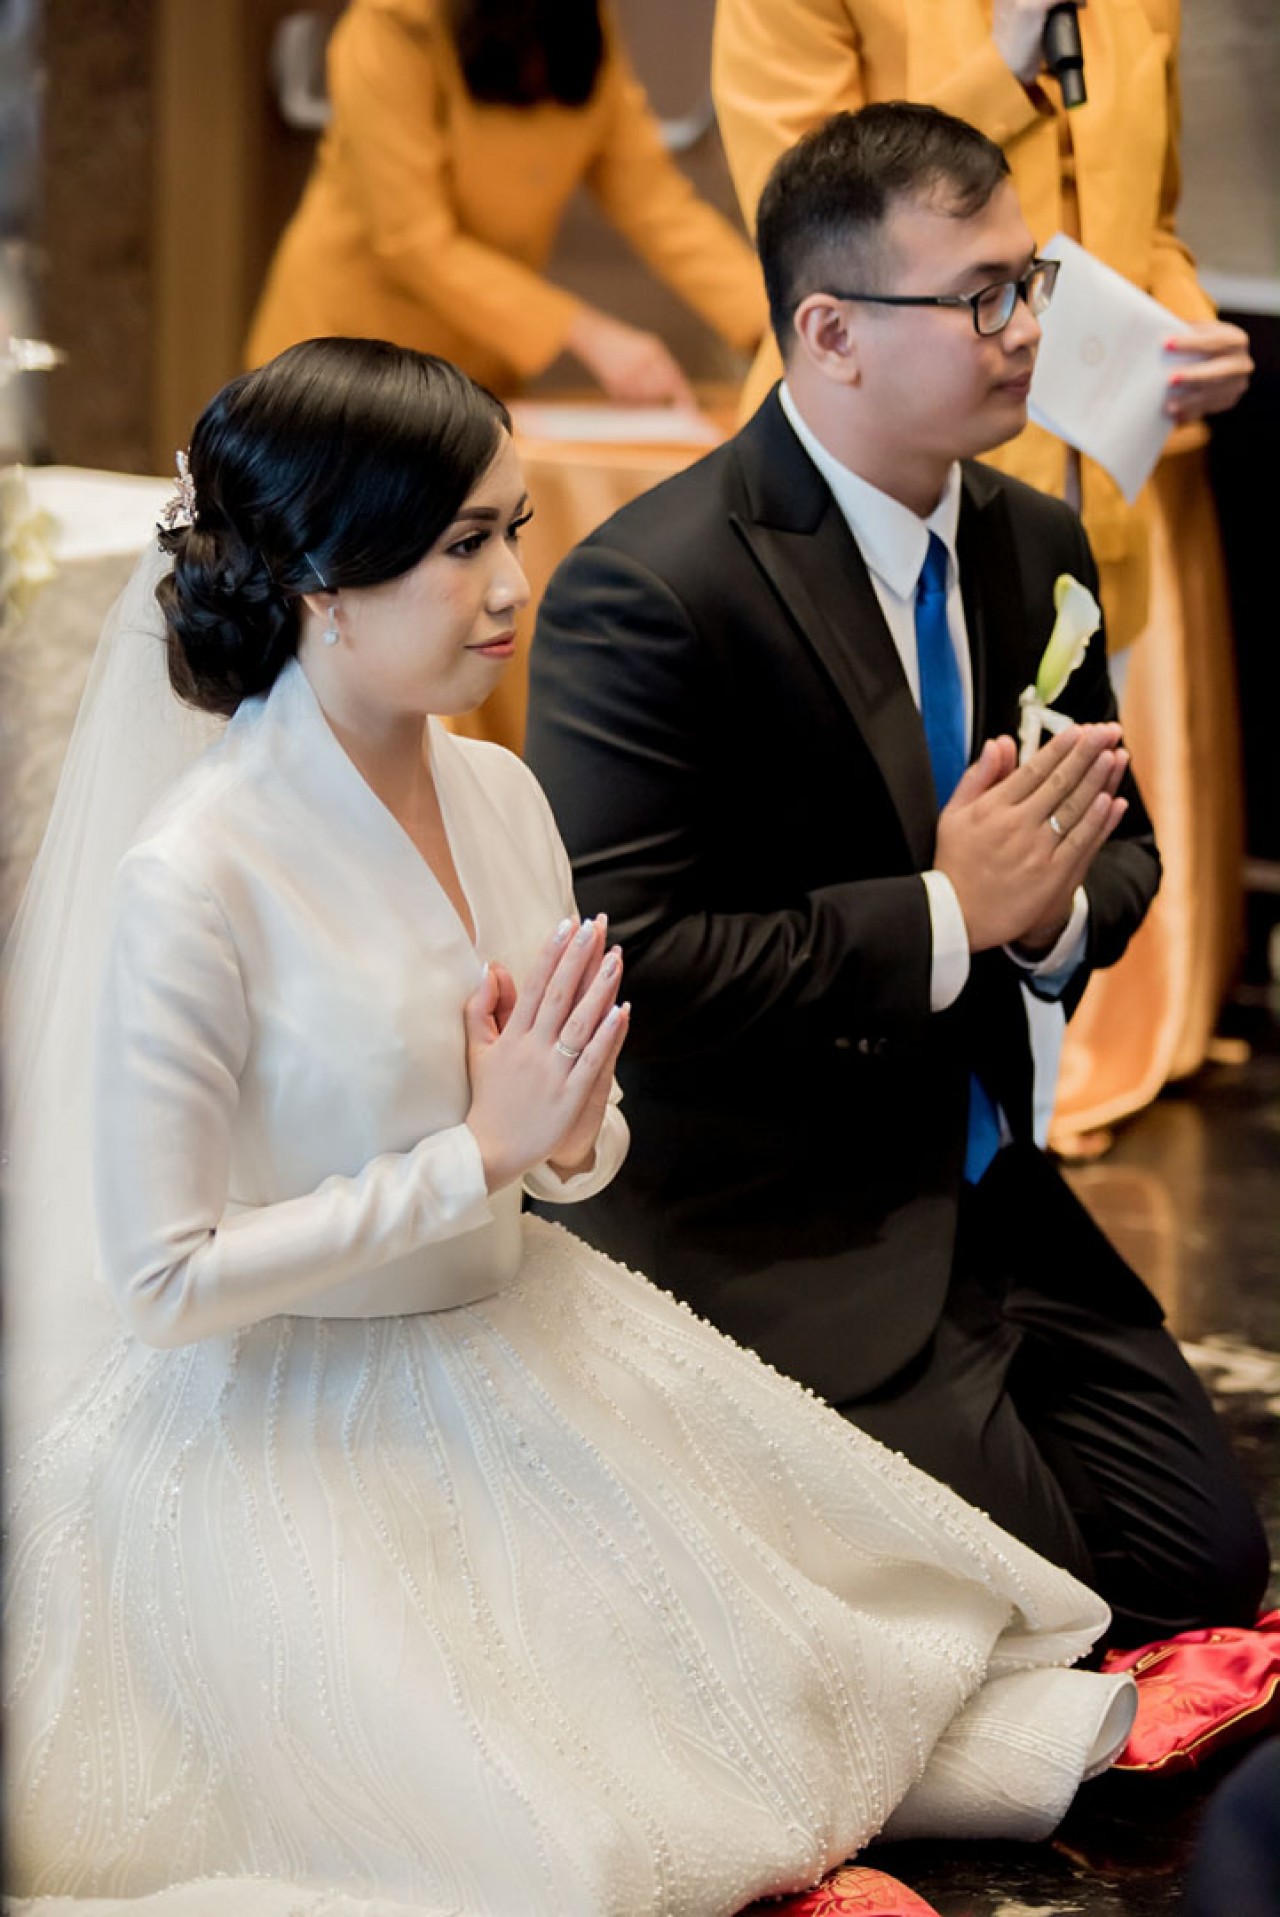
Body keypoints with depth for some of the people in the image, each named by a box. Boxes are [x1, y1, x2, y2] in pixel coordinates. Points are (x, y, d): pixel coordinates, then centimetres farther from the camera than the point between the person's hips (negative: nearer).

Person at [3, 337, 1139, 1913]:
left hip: (520, 1353, 7)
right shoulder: (196, 880, -24)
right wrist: (477, 1155, -21)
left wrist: (570, 1133, -15)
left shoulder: (501, 794, -1)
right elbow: (162, 1281, -21)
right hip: (294, 1431, -7)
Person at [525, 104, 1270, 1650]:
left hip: (988, 1192, 8)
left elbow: (1118, 846, 16)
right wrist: (942, 918, -23)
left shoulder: (1034, 550, 5)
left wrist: (1059, 911, -10)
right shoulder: (647, 593, -20)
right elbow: (623, 959, -25)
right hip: (775, 1241, -8)